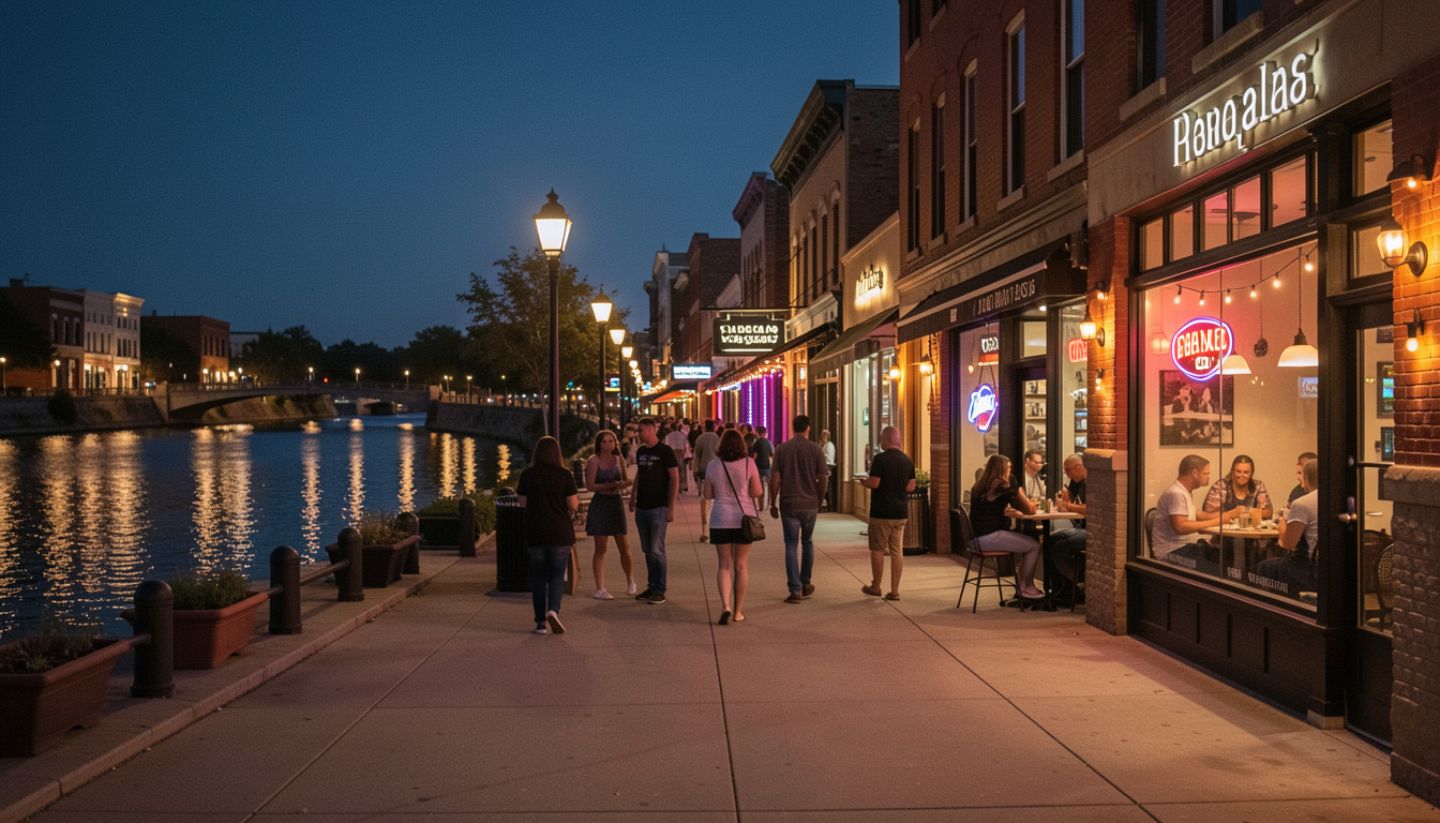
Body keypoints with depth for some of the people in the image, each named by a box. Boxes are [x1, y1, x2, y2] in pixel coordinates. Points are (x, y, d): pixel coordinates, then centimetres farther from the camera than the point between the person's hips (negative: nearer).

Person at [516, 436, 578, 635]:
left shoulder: (527, 475, -2)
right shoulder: (564, 474, -6)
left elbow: (522, 503, 4)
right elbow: (573, 505, -6)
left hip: (535, 533, 1)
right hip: (560, 532, -1)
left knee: (538, 576, 10)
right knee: (557, 575, 7)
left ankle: (541, 622, 9)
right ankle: (553, 610, -16)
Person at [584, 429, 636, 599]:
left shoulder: (619, 460, 10)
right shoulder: (593, 461, -4)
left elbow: (626, 480, 16)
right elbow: (590, 485, -11)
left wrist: (624, 484, -7)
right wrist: (611, 485, -18)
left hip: (616, 504, 4)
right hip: (600, 504, -4)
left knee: (624, 547, 5)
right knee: (600, 548, -1)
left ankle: (630, 581, 27)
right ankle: (600, 589, 4)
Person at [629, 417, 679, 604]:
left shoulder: (665, 451, -9)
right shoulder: (641, 451, 11)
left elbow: (674, 479, -10)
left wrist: (671, 507, -14)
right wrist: (632, 497, 16)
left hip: (658, 507, -7)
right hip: (642, 507, 7)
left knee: (656, 550, -6)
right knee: (647, 550, 10)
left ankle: (660, 590, 1)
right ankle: (651, 587, 19)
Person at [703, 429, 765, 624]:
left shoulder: (713, 465, -2)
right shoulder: (748, 463, -6)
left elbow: (707, 494, 2)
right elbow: (757, 492, -8)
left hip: (720, 520, 0)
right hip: (744, 519, 0)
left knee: (724, 565, 7)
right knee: (741, 566, 10)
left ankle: (725, 606, -11)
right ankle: (738, 610, 14)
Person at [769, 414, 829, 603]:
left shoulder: (782, 449, -3)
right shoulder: (815, 449, -3)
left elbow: (775, 478, -5)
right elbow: (823, 479, -3)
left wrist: (773, 504, 3)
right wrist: (819, 500, 12)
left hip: (788, 504, -1)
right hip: (810, 504, 1)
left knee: (791, 546, 3)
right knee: (807, 543, 19)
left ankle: (796, 590, -2)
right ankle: (805, 585, 27)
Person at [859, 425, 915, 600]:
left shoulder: (880, 458, -13)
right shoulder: (907, 461, 7)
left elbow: (874, 483, -17)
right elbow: (911, 487, 8)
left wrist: (863, 481, 3)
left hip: (881, 512, -6)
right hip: (900, 513, 6)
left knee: (877, 549, 6)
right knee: (897, 551, 5)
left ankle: (875, 586, 14)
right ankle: (894, 591, 7)